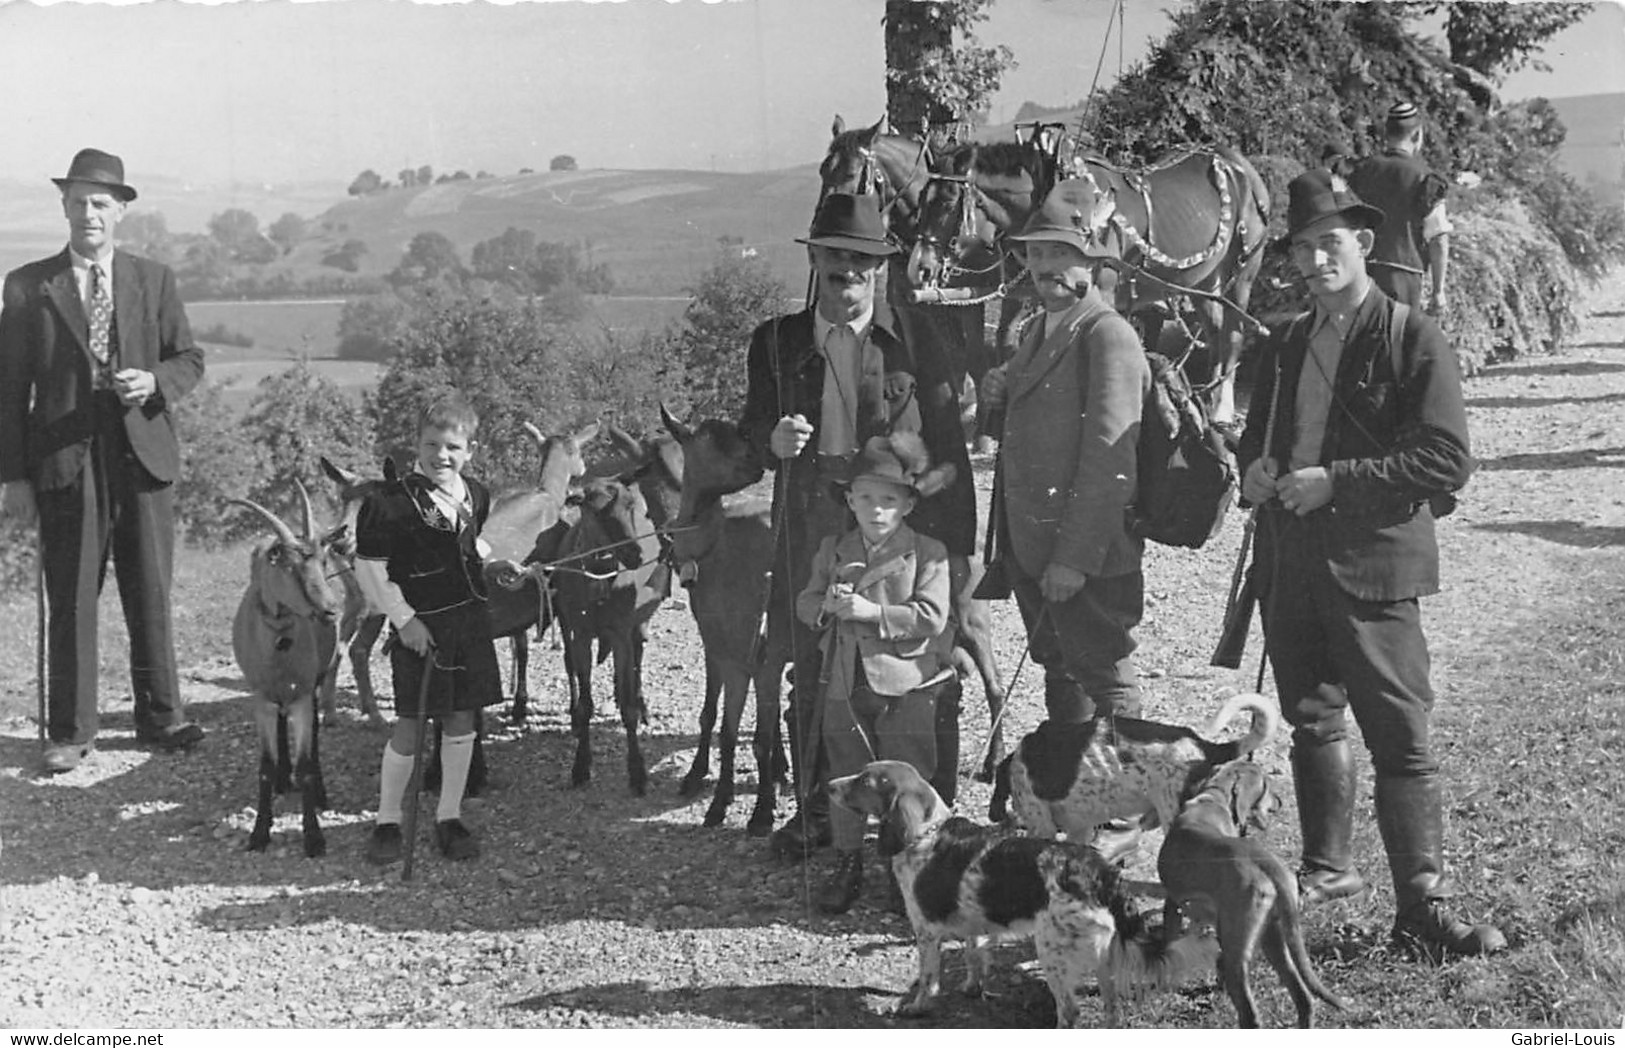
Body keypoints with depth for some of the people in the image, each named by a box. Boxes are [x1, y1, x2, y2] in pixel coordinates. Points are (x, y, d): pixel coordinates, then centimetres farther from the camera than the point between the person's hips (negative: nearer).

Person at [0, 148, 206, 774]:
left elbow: (190, 358, 12)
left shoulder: (153, 281, 9)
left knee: (150, 594, 6)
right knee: (71, 600, 1)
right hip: (65, 463, -1)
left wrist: (154, 381, -11)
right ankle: (69, 732, 10)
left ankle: (160, 717, 18)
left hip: (144, 455, 2)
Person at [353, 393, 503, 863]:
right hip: (420, 626, -6)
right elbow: (368, 568, -12)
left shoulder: (475, 495, 6)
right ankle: (387, 822, 12)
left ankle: (449, 819, 20)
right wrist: (403, 618, -14)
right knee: (411, 724, -2)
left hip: (470, 619, 6)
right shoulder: (394, 502, -14)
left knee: (462, 720, 9)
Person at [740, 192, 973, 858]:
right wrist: (774, 440, -12)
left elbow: (949, 448, 2)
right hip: (810, 533, 2)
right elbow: (753, 428, 13)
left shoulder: (914, 343, 1)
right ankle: (814, 810, 17)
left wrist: (957, 546, -3)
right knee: (812, 673, 6)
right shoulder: (776, 342, 8)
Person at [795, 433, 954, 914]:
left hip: (906, 686, -4)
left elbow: (931, 618, -15)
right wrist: (827, 604, -14)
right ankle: (847, 864, 24)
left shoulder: (927, 553, -7)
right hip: (845, 684, 4)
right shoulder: (833, 550, 7)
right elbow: (804, 604, 9)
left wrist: (872, 612, -21)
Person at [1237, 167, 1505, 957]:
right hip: (1289, 568, 6)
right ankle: (1326, 867, 33)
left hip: (1373, 566, -6)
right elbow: (1257, 438, 26)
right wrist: (1254, 469, 1)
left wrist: (1334, 482, -18)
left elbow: (1447, 461, -12)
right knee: (1313, 722, 17)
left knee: (1401, 739, -5)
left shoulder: (1413, 339, -6)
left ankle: (1421, 905, 0)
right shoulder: (1284, 347, 14)